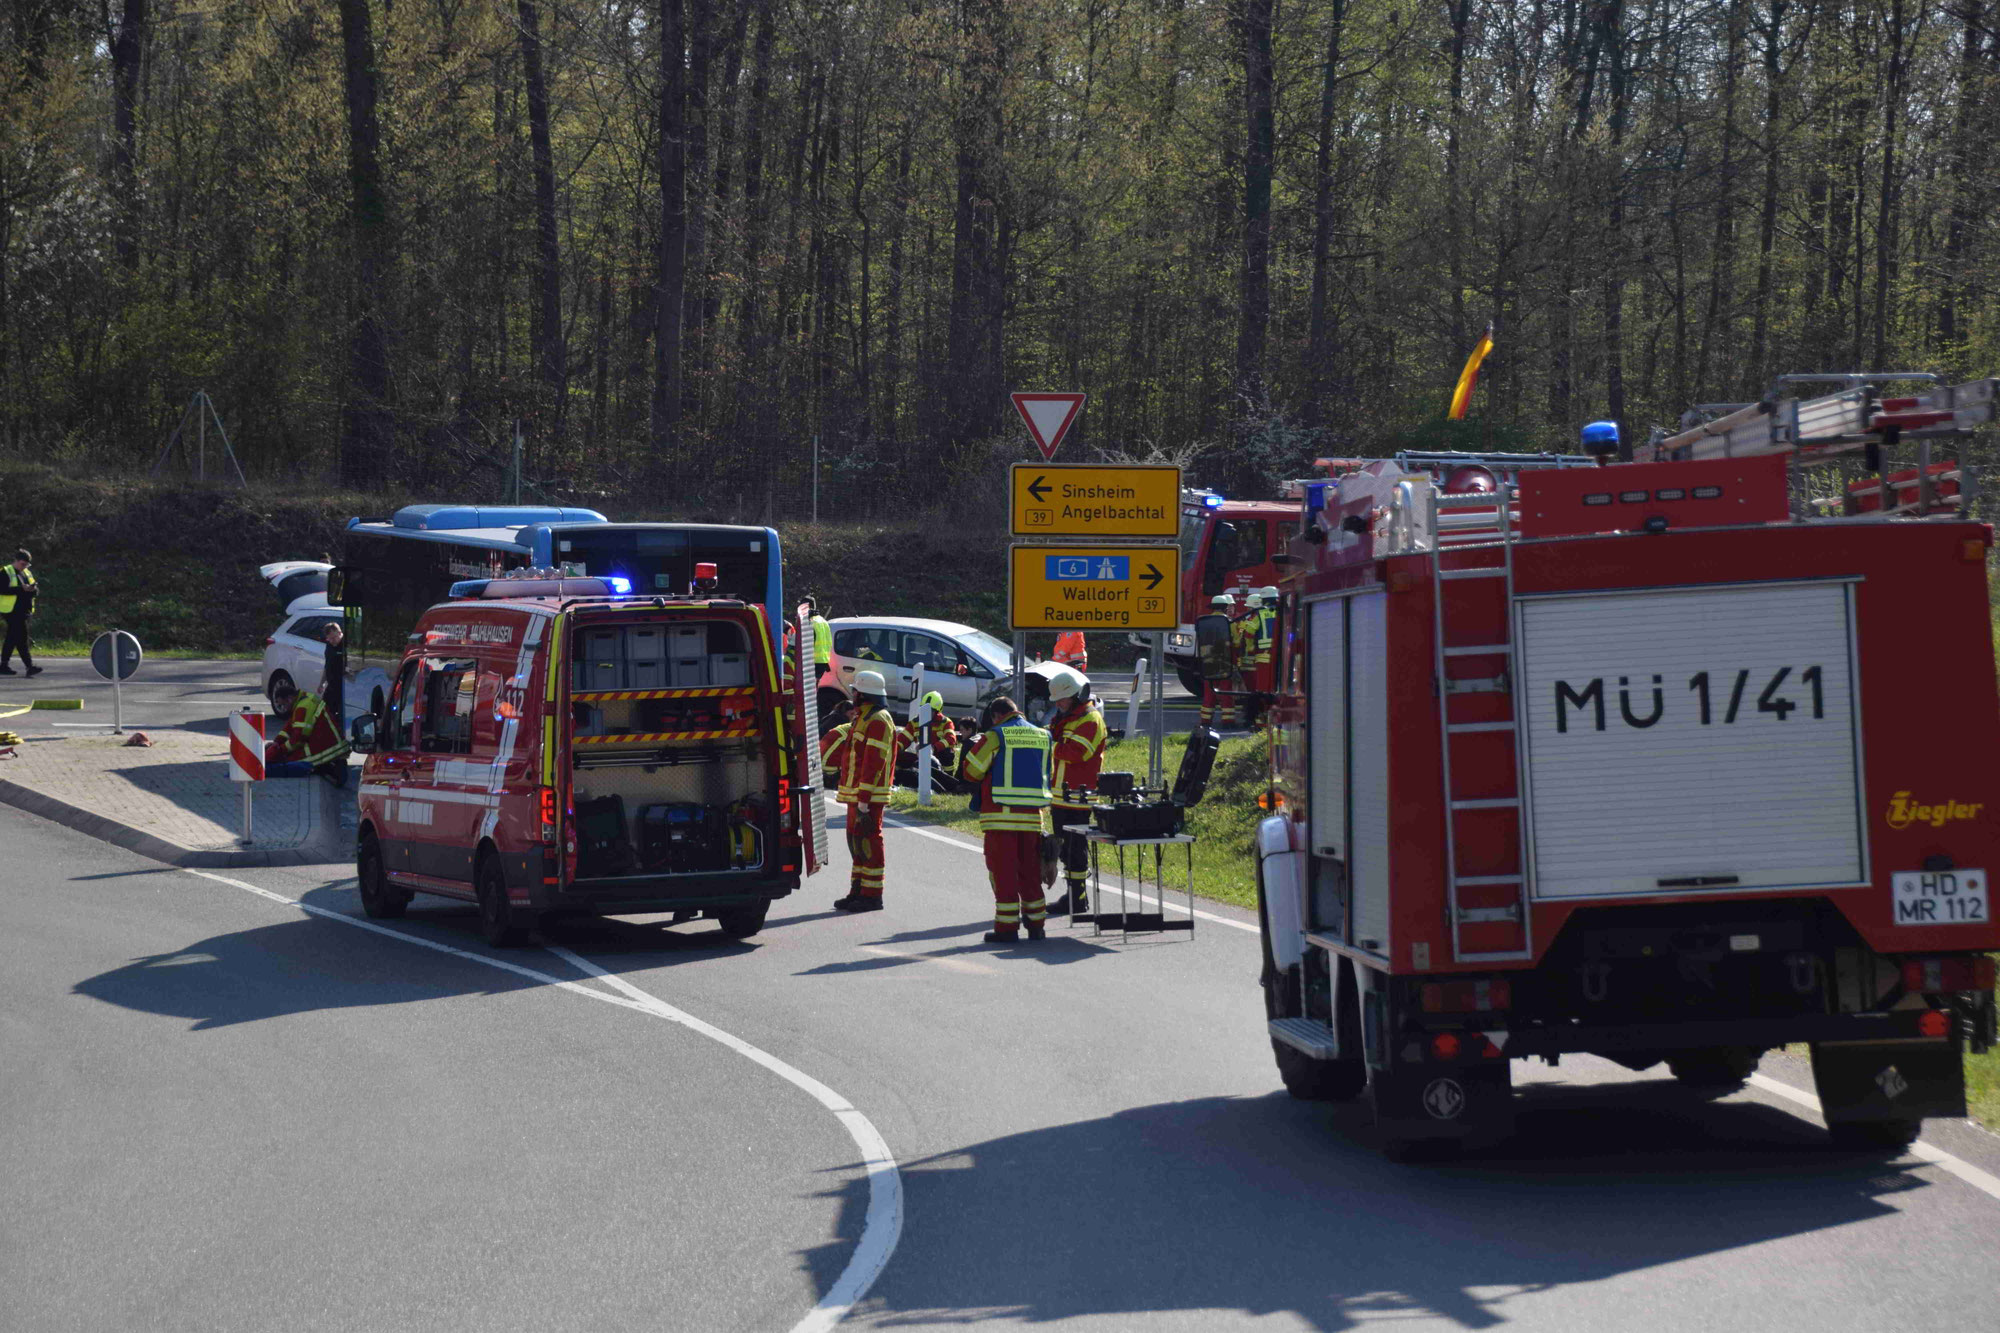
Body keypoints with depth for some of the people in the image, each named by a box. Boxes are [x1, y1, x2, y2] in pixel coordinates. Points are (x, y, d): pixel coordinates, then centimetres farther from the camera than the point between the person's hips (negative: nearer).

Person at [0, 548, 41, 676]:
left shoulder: (28, 573, 18)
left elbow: (37, 592, 18)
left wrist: (34, 590, -7)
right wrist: (21, 589, -22)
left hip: (24, 611, 8)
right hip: (12, 610, -8)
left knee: (12, 639, 12)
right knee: (21, 638, -13)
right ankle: (30, 666, -17)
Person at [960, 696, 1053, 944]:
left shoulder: (995, 736, -7)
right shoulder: (1042, 736, 11)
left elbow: (971, 770, -5)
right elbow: (1048, 774, 19)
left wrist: (977, 745, 14)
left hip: (1002, 816, -5)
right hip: (1033, 815, 5)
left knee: (1003, 870, -1)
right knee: (1030, 871, 14)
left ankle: (1007, 927, -3)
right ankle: (1036, 925, 20)